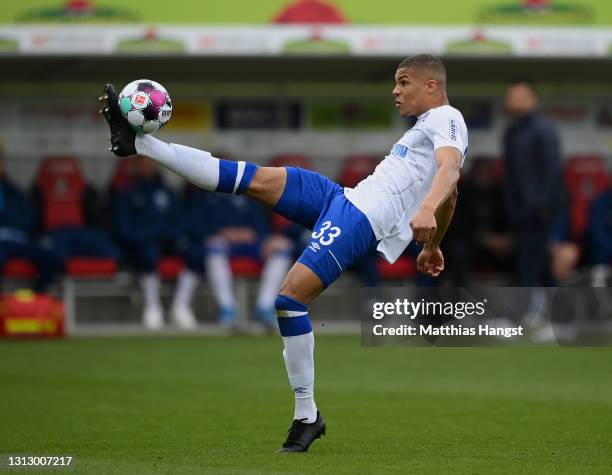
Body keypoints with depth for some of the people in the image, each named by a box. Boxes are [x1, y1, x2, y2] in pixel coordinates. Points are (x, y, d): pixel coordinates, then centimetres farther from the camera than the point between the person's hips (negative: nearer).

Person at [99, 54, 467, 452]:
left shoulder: (446, 119, -4)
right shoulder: (428, 127, 26)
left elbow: (450, 168, -25)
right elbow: (450, 196, 37)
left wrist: (425, 210, -43)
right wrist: (432, 247, 50)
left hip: (362, 219, -10)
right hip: (345, 200, 10)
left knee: (290, 296, -19)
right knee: (255, 180, 0)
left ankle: (307, 416, -10)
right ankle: (140, 144, 0)